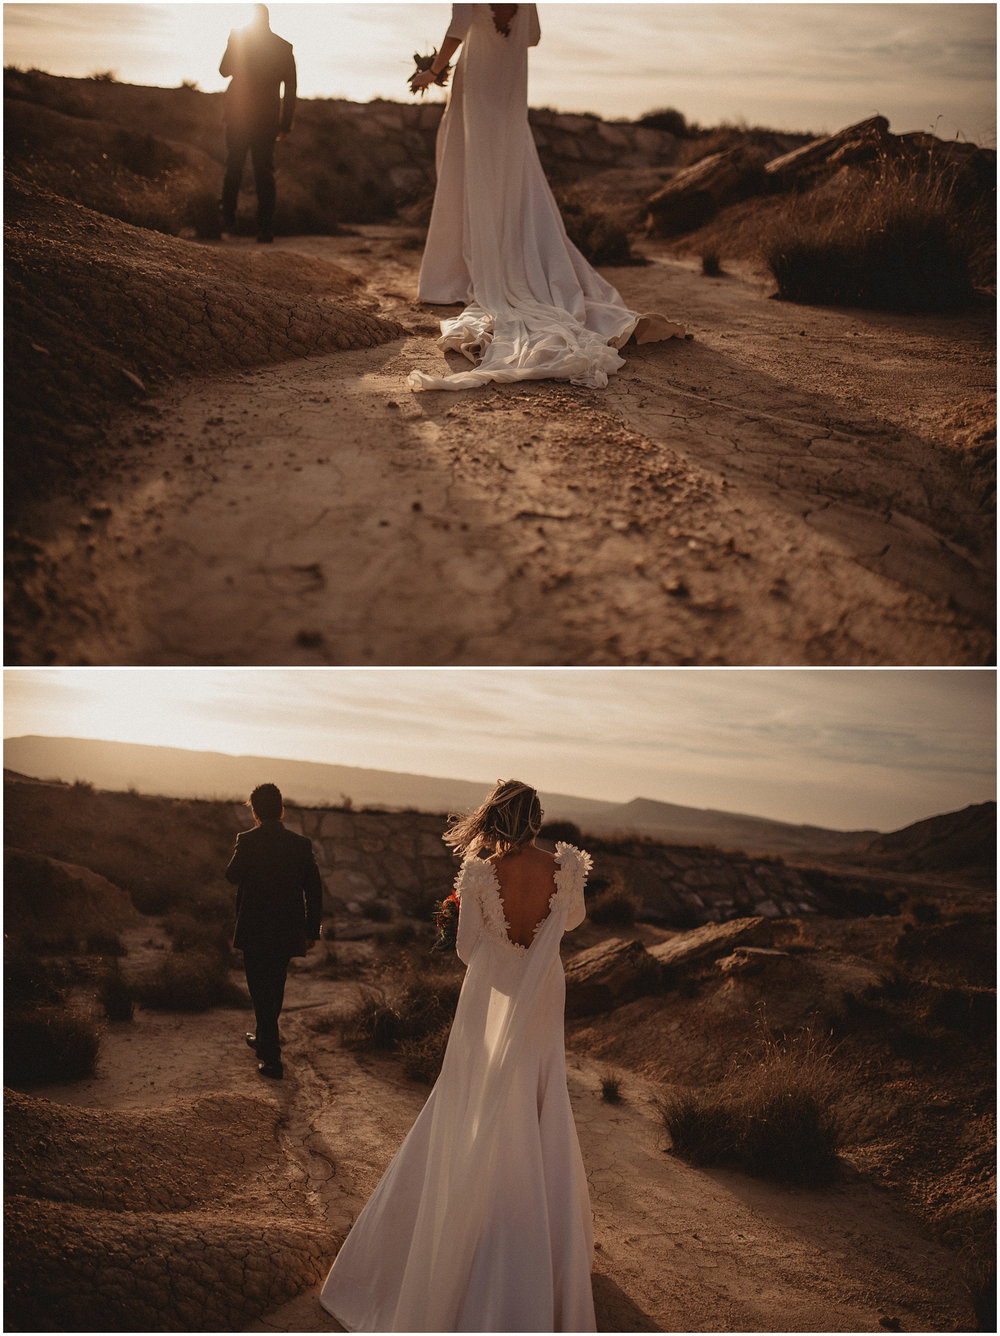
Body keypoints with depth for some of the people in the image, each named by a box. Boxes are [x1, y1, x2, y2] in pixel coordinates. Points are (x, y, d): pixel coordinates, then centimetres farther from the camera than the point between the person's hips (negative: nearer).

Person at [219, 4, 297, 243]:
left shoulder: (238, 37, -2)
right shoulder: (283, 47, 3)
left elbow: (224, 71, 3)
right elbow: (290, 88, 1)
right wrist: (286, 124, 4)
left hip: (238, 114, -1)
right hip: (267, 117, 1)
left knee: (234, 166, 16)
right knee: (264, 171, 4)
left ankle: (228, 216, 11)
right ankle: (265, 228, -5)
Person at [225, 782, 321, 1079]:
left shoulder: (247, 841, -13)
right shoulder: (300, 844, -3)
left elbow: (231, 876, 0)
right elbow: (314, 889, 0)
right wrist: (312, 930, 9)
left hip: (255, 932, -4)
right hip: (288, 931, 4)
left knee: (261, 992, 4)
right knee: (275, 988, 23)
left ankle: (272, 1060, 1)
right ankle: (264, 1039, 43)